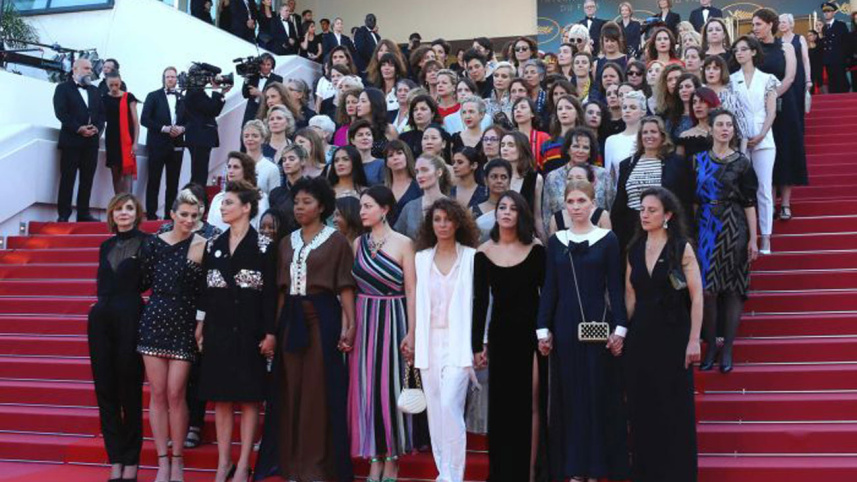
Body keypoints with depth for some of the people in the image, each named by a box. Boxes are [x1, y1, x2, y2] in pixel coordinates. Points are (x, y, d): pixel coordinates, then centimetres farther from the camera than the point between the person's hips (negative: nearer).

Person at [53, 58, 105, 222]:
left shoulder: (94, 90, 19)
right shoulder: (63, 88, 2)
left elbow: (101, 113, 13)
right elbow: (61, 112, -9)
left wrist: (97, 128, -7)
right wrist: (79, 128, -17)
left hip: (91, 141, 5)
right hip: (71, 140, -5)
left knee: (87, 179, 4)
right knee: (67, 178, -4)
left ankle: (84, 212, 9)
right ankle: (63, 214, -2)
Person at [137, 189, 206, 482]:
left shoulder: (203, 246, -2)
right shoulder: (154, 243, 4)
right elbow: (145, 282, 7)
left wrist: (198, 259, -14)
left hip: (184, 327, -2)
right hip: (154, 322, 2)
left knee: (176, 394, -4)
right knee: (157, 393, 4)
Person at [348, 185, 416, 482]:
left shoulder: (403, 243, -4)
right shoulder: (358, 243, 8)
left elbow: (411, 291, -6)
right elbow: (352, 285, 8)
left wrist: (411, 332, -11)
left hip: (392, 320, -4)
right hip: (363, 320, 4)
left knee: (390, 385, 0)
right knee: (366, 386, 4)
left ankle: (392, 457, 13)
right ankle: (374, 456, 15)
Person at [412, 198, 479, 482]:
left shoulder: (471, 257, 0)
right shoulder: (421, 258, 10)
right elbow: (417, 301, 10)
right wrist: (413, 341, 6)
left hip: (458, 341, -4)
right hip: (429, 341, 4)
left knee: (450, 405, -14)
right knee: (434, 408, 6)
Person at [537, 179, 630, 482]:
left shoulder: (607, 239, 2)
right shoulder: (556, 242, 8)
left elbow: (615, 287, -1)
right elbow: (549, 288, 7)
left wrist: (619, 328, -9)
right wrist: (543, 329, 1)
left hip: (598, 324, -2)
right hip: (565, 326, 2)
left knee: (599, 393, 1)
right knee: (568, 394, 4)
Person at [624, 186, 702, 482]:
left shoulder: (682, 248, -5)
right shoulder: (634, 250, 8)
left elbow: (697, 296, -8)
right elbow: (630, 297, 10)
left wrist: (694, 340, -13)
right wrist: (622, 332, 3)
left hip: (673, 335, -4)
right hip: (640, 335, 4)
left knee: (674, 408, 2)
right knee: (642, 408, 8)